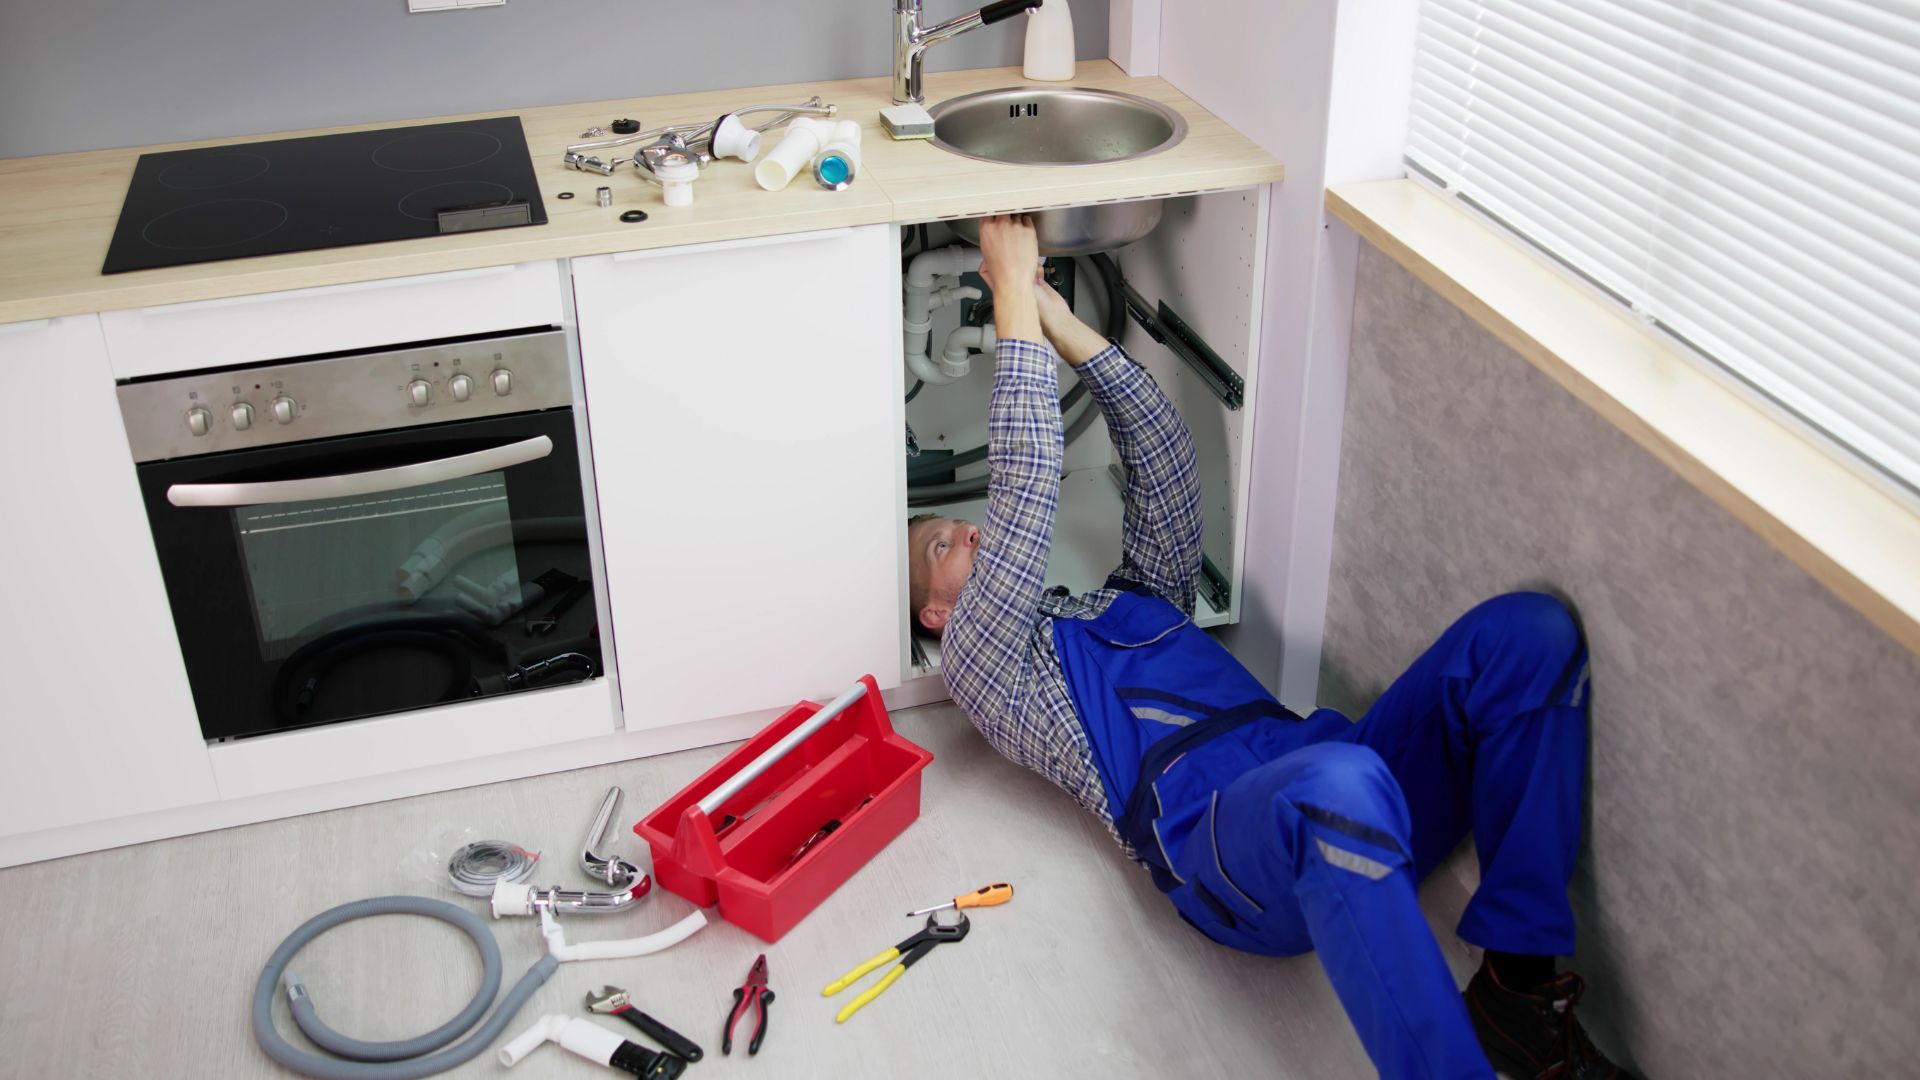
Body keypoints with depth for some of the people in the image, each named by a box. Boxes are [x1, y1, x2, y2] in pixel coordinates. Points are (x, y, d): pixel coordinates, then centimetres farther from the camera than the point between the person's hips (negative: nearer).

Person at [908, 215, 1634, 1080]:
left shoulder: (1134, 598, 38)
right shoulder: (981, 656, 17)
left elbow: (1161, 463, 29)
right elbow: (1025, 487, 6)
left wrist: (1064, 325, 29)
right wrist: (1014, 299, 11)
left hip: (1322, 776, 8)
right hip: (1214, 829, -7)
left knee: (1526, 631, -15)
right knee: (1338, 782, -43)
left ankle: (1519, 981, -18)